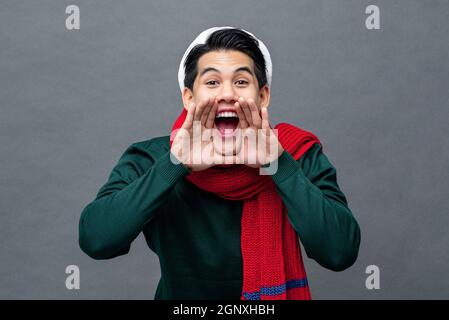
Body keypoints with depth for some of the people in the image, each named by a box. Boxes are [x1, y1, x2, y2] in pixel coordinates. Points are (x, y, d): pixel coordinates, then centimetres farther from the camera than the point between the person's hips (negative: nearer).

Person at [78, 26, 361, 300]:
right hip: (179, 293, 1)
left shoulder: (301, 155, -12)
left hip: (273, 292, 0)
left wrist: (278, 163, -27)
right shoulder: (148, 159, -11)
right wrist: (176, 163, -28)